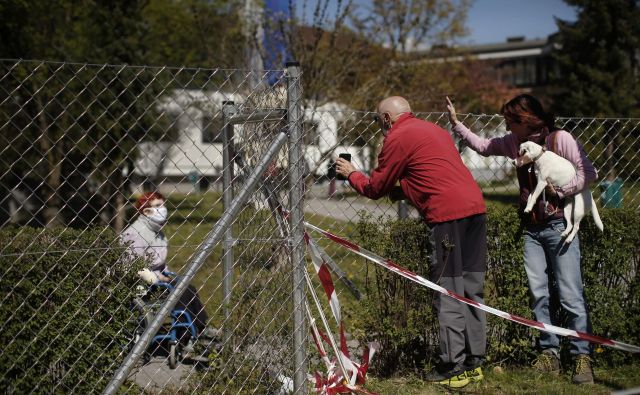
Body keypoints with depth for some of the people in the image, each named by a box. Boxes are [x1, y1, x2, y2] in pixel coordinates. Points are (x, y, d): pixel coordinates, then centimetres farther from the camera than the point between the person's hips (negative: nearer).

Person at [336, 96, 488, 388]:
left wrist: (351, 173, 25)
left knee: (447, 294, -3)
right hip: (475, 208, 8)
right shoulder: (433, 129, 25)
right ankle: (474, 362, 18)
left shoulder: (397, 138, 0)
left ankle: (452, 369, -1)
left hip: (448, 215, -8)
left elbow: (374, 189, 8)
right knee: (472, 291, 12)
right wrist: (404, 191, 27)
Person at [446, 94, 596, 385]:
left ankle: (583, 357, -5)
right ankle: (549, 354, 9)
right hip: (532, 228, 6)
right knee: (539, 294, 3)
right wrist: (456, 124, 16)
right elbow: (483, 146, 22)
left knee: (570, 294, -8)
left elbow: (589, 174, -11)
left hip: (559, 226, -6)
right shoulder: (515, 143, 10)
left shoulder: (560, 139, -9)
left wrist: (559, 191, -16)